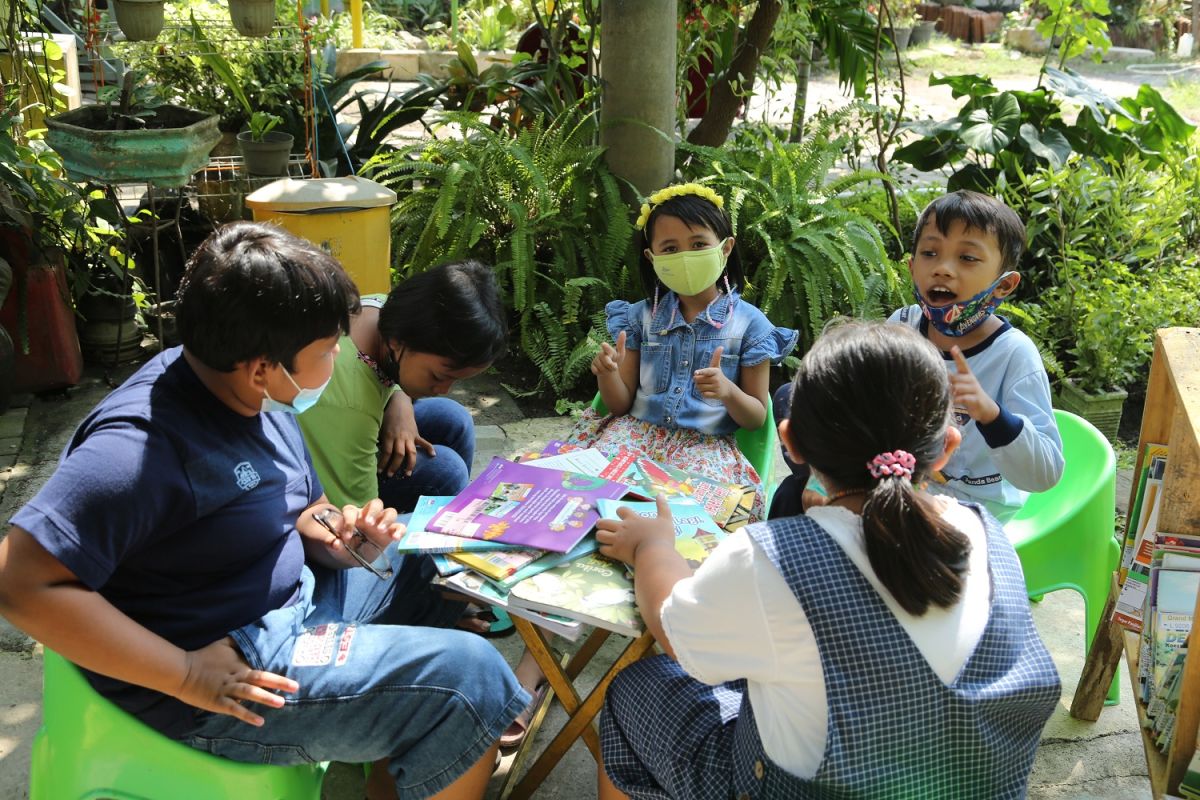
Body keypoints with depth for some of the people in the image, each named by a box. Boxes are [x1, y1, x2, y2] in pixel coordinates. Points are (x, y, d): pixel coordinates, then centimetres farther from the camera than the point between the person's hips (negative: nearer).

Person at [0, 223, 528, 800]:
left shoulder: (254, 395, 0)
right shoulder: (144, 444, -27)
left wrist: (331, 534, -7)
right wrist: (186, 676, -27)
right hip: (227, 667, -9)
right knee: (468, 675, -17)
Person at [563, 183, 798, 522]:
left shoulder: (749, 323, -1)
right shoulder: (641, 316, 8)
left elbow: (757, 418, 3)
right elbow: (621, 405, 9)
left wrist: (727, 391, -19)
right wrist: (608, 374, -14)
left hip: (706, 443, -1)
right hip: (638, 430, 2)